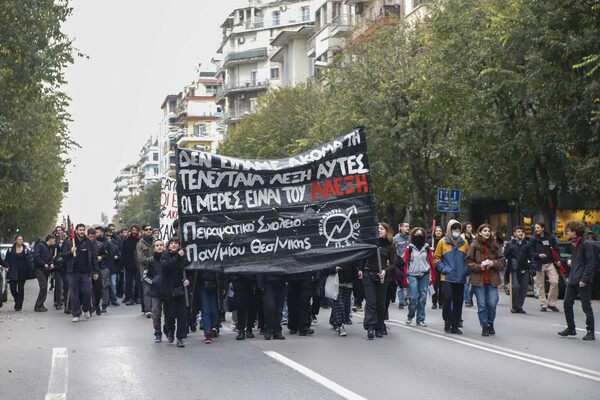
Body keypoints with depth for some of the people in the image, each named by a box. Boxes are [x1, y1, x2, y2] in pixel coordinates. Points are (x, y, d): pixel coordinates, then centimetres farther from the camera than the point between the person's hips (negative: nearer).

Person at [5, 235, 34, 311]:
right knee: (13, 288, -4)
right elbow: (6, 260, 8)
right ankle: (17, 300, 24)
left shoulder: (25, 249, 4)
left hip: (23, 271, 0)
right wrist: (6, 267, -9)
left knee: (21, 288, 1)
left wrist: (32, 269, -10)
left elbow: (30, 259, 2)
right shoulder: (11, 250, 3)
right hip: (13, 271, 0)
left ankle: (18, 305, 7)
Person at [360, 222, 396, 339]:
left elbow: (393, 264, 4)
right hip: (368, 274, -1)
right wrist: (360, 269, 5)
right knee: (371, 302, -10)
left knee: (381, 303, 5)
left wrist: (385, 271, -14)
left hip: (381, 277, 1)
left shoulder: (390, 247, 4)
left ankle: (379, 328, 15)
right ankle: (370, 327, -17)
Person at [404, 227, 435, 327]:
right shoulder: (410, 248, 3)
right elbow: (405, 263, 2)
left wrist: (432, 277, 7)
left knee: (422, 298, 2)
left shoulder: (427, 248, 9)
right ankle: (410, 316, 15)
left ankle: (420, 320, 10)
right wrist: (405, 277, -5)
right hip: (412, 275, -2)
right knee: (413, 297, -9)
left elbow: (431, 262, 12)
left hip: (424, 275, 2)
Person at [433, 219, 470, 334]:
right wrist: (444, 269, -8)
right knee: (447, 298, -16)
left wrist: (466, 270, 2)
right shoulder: (443, 242, 3)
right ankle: (447, 321, 4)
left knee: (458, 302, 4)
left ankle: (455, 326, 12)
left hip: (460, 278, 3)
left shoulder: (464, 243, 11)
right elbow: (436, 258, 6)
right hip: (447, 277, -3)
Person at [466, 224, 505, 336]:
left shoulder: (495, 246, 7)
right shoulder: (474, 246, 0)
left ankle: (490, 323, 21)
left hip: (492, 280, 2)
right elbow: (469, 262, 0)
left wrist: (493, 263, -10)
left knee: (492, 303, -3)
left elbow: (502, 261, 9)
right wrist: (479, 267, -15)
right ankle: (484, 326, 13)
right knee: (482, 305, 1)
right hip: (478, 279, -2)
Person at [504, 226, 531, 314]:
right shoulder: (510, 244, 7)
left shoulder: (527, 243, 15)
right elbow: (505, 256, 8)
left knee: (524, 288, 0)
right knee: (516, 286, -15)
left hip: (524, 269, 3)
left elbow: (530, 256, 17)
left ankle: (519, 306, 10)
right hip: (514, 269, -3)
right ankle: (515, 306, -2)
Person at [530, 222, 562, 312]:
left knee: (554, 282, -13)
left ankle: (551, 303, 0)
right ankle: (543, 305, 9)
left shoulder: (551, 238, 8)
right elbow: (531, 252, 5)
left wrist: (557, 260, -2)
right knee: (541, 285, 0)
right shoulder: (534, 239, 6)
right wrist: (538, 255, -14)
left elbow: (556, 250, 12)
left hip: (550, 263, 1)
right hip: (539, 264, 0)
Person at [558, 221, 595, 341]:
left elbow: (591, 262, -16)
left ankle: (591, 332, 6)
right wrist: (570, 259, 7)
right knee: (567, 304, 8)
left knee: (586, 306, -2)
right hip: (573, 280, 8)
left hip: (583, 281, -8)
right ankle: (571, 329, 21)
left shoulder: (586, 244, -13)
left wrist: (584, 279, -18)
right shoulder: (573, 243, 12)